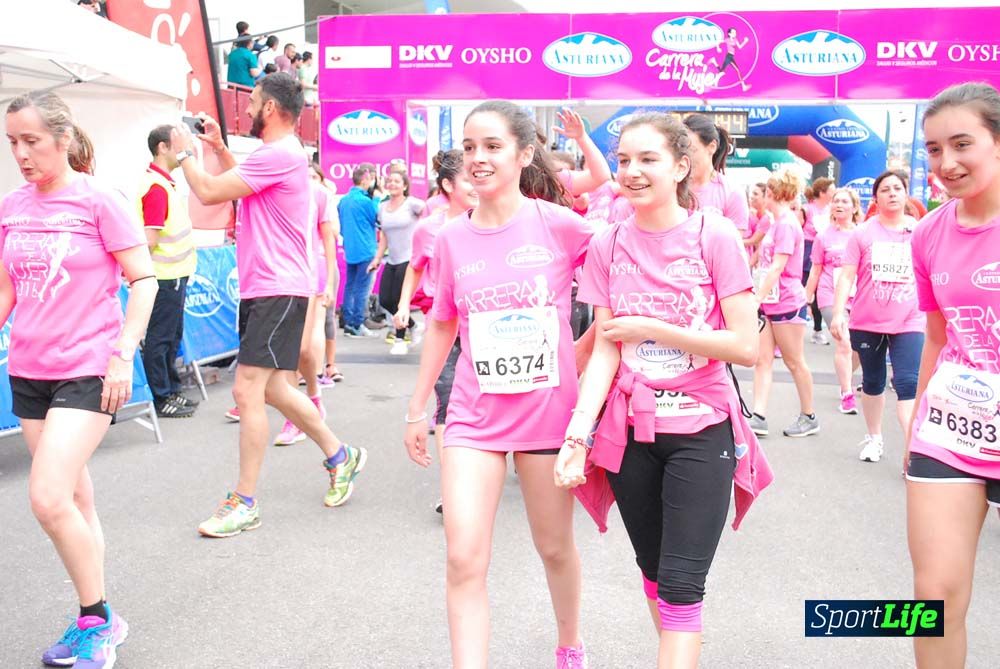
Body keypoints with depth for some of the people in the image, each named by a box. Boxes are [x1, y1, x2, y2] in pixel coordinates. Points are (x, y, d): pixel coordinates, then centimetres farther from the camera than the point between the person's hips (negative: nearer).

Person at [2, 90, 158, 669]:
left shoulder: (99, 201, -8)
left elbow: (144, 279, -8)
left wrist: (122, 355, -14)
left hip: (88, 370, -6)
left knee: (49, 499, -13)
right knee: (74, 500, 12)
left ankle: (98, 620, 7)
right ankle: (98, 620, 26)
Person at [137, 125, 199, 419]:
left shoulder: (167, 182, 13)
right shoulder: (156, 187, -18)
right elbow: (150, 239, -25)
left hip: (175, 274, 10)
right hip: (166, 276, -10)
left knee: (172, 336, 17)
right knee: (159, 338, -1)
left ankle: (171, 391, 28)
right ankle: (162, 399, 8)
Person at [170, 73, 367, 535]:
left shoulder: (279, 154, -16)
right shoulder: (278, 153, 19)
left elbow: (209, 192, -17)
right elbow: (239, 187, 35)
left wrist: (184, 153, 1)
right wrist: (218, 148, 24)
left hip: (278, 290, -11)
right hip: (261, 288, 11)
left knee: (247, 391, -10)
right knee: (269, 389, 16)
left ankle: (244, 504, -1)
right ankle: (339, 455, 28)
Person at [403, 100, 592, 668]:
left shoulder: (559, 225, -9)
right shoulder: (452, 239, 0)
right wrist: (417, 409, 14)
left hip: (549, 410, -1)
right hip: (474, 414, 2)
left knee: (556, 546, 16)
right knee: (464, 560, -8)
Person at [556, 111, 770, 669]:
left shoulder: (715, 236, -9)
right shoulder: (608, 246, 0)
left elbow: (746, 346, -14)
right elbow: (606, 351, -3)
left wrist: (648, 328, -15)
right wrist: (578, 432, -15)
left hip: (701, 430, -3)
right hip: (630, 431, 4)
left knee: (682, 584, -6)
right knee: (654, 573, 17)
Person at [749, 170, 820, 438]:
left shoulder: (786, 224, -14)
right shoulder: (777, 223, 15)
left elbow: (777, 267, -21)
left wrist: (757, 298, -24)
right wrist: (760, 298, 20)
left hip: (787, 303, -9)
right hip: (770, 303, 9)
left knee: (794, 362, 3)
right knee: (763, 360, 2)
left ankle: (809, 417, 17)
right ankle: (758, 418, 0)